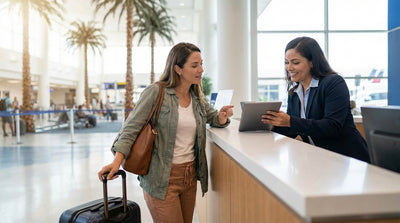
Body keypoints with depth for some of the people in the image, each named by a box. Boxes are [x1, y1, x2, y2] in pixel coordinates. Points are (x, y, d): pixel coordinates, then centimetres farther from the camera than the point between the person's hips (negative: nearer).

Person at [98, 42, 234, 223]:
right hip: (162, 179, -6)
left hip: (190, 176, 7)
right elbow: (131, 127, -11)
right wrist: (117, 161, -23)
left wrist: (222, 117, 0)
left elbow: (213, 117, 25)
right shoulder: (156, 93, -9)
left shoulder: (197, 98, 10)